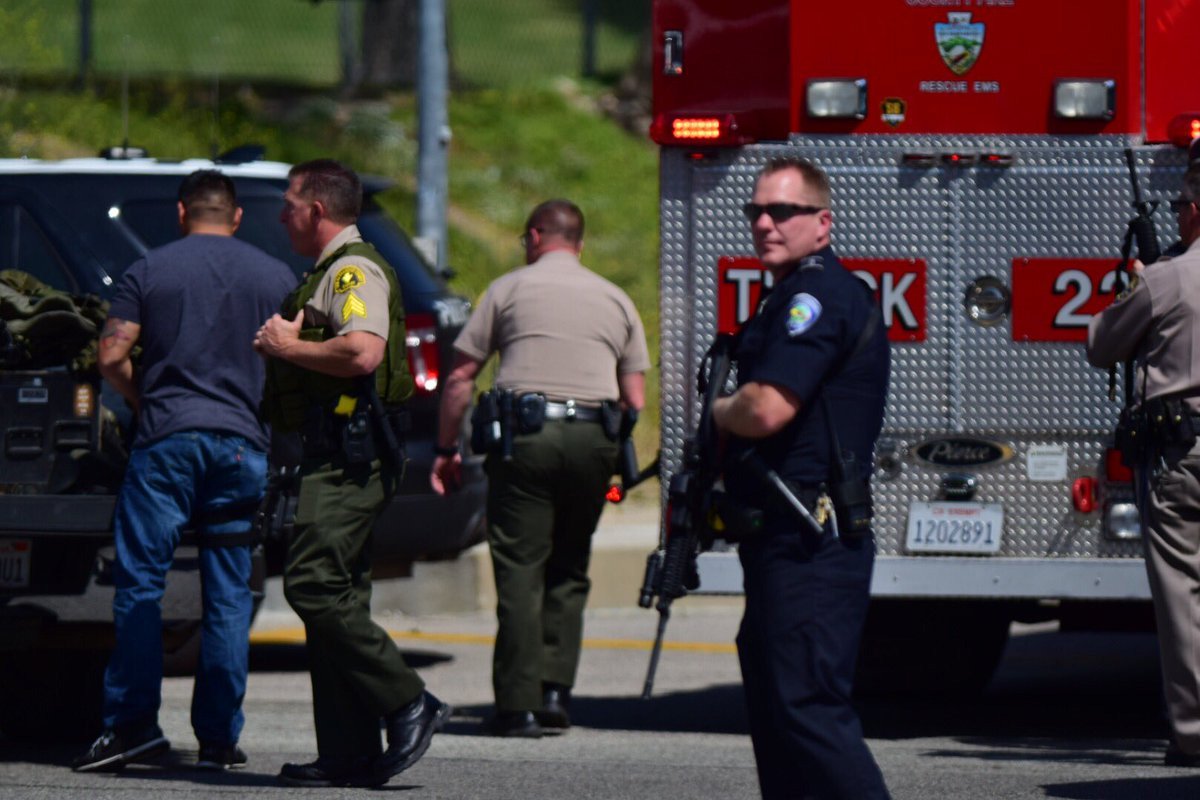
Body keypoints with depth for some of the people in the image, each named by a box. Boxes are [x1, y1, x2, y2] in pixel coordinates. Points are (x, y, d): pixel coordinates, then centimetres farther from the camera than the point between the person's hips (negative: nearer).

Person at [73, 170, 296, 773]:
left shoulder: (150, 271, 4)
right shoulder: (276, 277, 9)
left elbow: (111, 356, 0)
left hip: (167, 437, -2)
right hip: (243, 443, 2)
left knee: (139, 584, 1)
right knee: (228, 595, 5)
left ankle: (133, 722, -7)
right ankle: (219, 738, 4)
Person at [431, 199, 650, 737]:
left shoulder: (509, 289, 8)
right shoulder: (616, 300, 17)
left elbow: (460, 378, 4)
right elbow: (635, 400, 13)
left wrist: (446, 449, 13)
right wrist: (620, 464, 26)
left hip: (524, 432, -3)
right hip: (593, 440, 3)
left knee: (519, 571, -3)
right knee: (568, 570, 14)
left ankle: (519, 705, -9)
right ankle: (556, 689, 2)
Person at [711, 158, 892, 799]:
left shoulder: (817, 295, -13)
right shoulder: (794, 295, 21)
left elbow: (767, 410, -22)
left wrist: (718, 413, -2)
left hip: (807, 544, -11)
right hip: (789, 541, 11)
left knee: (806, 704, -15)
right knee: (775, 704, 15)